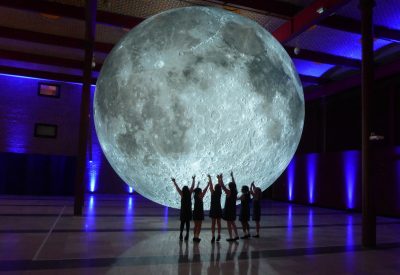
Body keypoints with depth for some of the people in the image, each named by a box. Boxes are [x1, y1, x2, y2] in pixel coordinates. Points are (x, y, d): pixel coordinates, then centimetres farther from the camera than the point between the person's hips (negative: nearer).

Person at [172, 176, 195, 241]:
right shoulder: (190, 193, -4)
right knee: (188, 223, 5)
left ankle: (181, 234, -3)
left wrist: (174, 181, 8)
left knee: (182, 223, 7)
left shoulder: (182, 194, -7)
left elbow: (177, 188, -1)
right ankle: (187, 235, 1)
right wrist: (193, 179, 15)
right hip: (188, 211, 1)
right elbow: (192, 187, 5)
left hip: (183, 211, -1)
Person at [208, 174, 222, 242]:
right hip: (219, 209, 4)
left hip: (213, 209, -4)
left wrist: (209, 178, 7)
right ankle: (219, 235, 13)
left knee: (213, 223, -3)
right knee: (218, 223, 11)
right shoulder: (220, 193, 0)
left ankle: (213, 236, -9)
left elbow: (211, 186, -4)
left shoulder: (213, 193, -11)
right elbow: (220, 185, 13)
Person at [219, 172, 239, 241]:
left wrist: (221, 179, -5)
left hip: (228, 209, -7)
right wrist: (232, 176, 27)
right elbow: (234, 184, 17)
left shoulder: (229, 192, -16)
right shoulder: (235, 192, 2)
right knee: (232, 223, 18)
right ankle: (236, 235, 17)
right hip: (233, 209, 7)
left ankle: (231, 237, 2)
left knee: (229, 223, 1)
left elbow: (222, 186, -15)